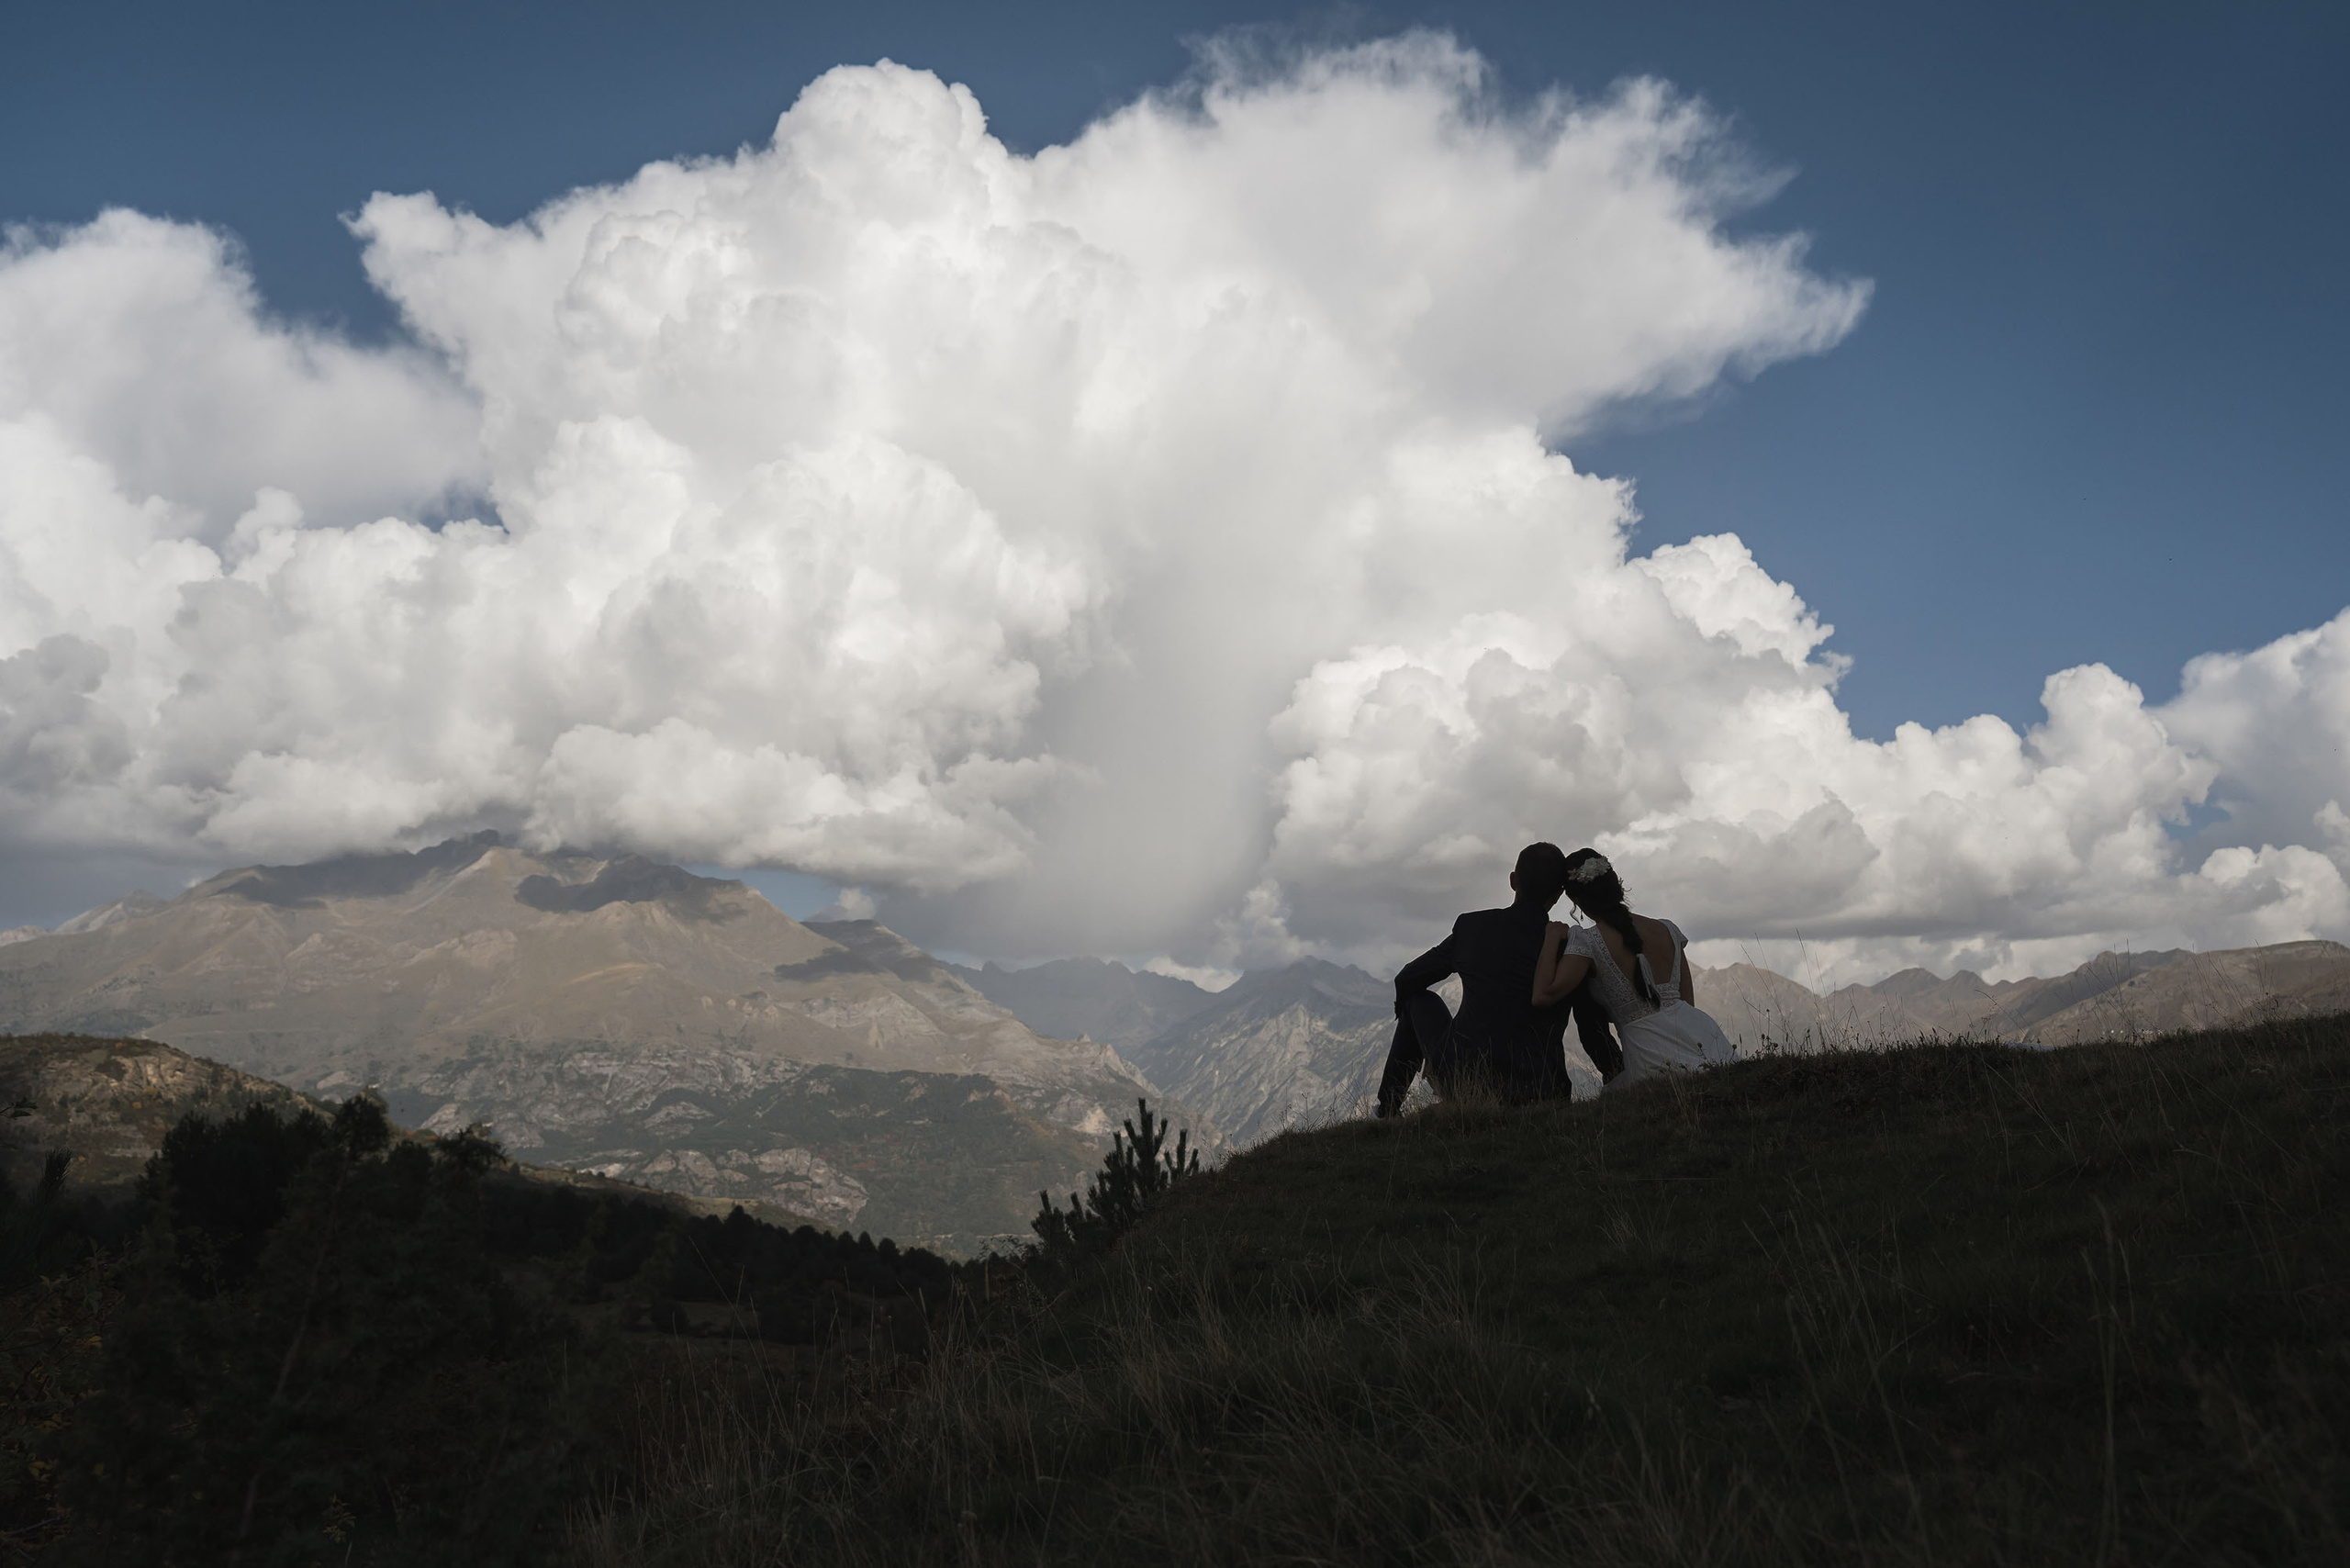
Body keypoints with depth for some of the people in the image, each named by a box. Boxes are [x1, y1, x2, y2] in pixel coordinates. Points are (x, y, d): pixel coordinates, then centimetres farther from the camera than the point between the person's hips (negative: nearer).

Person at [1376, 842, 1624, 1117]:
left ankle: (1388, 1110, 31)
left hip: (1461, 1084, -1)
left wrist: (1406, 1006, 37)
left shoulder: (1471, 927, -1)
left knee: (1420, 999, 26)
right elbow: (1595, 1035, 2)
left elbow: (1406, 981, 13)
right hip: (1540, 1100, 1)